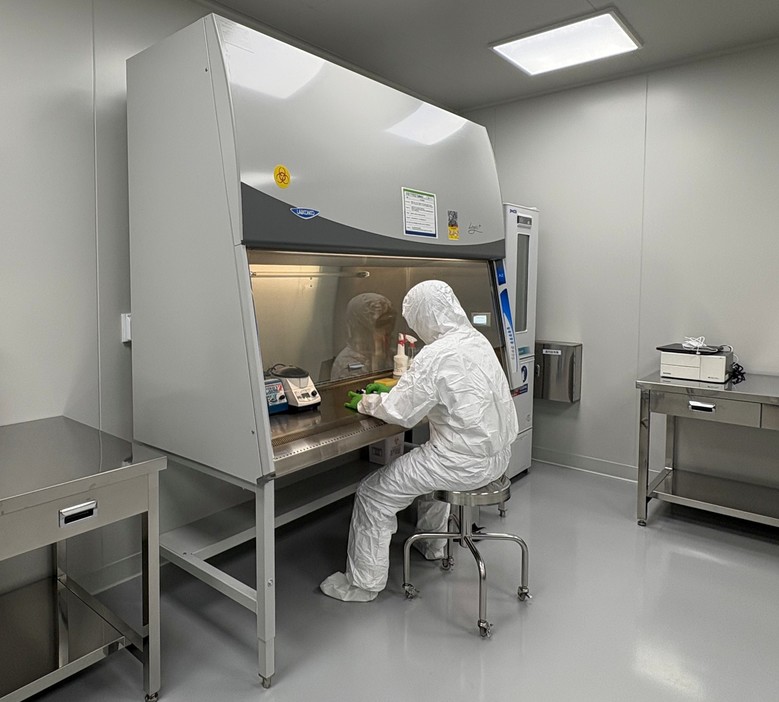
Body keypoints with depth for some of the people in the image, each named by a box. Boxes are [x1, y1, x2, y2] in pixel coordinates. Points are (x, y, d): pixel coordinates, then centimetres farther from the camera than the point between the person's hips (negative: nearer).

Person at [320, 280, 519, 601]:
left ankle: (363, 584, 17)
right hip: (498, 453, 9)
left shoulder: (435, 355, -21)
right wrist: (386, 397, 19)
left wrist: (370, 402, 4)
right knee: (431, 458, 37)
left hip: (465, 463, -9)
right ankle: (433, 543, 50)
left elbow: (400, 412, -17)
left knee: (373, 494, 2)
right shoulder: (479, 340, 6)